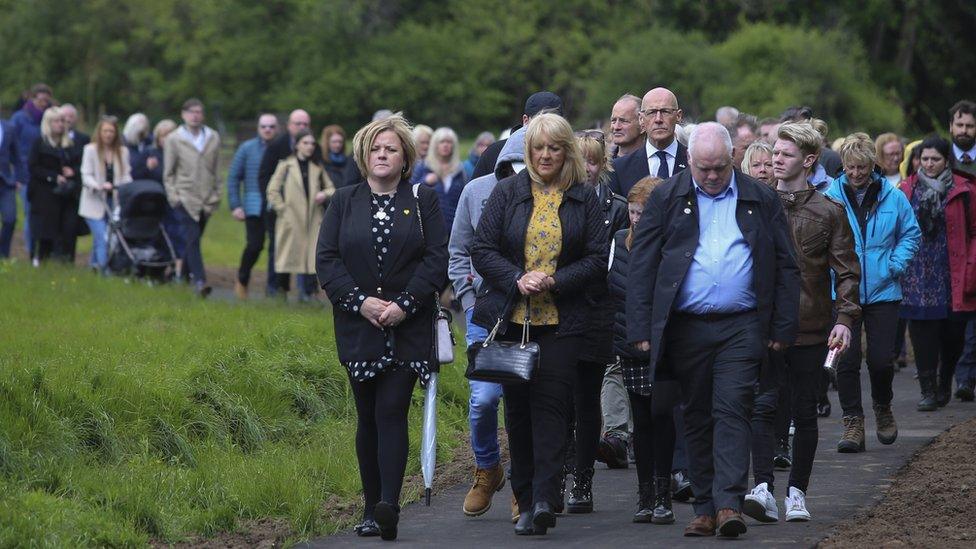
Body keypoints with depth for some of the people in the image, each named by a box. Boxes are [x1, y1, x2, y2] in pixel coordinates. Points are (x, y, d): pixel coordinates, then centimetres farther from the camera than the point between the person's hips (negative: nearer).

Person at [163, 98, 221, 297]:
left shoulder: (213, 138, 10)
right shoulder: (174, 139, 3)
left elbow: (216, 169, 14)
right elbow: (168, 172, 6)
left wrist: (216, 193, 8)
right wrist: (173, 196, -2)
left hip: (207, 199, 3)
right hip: (185, 197, -3)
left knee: (194, 239, 7)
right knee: (192, 238, -14)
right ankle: (199, 280, -20)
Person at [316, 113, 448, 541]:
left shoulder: (423, 201, 6)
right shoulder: (344, 202, 10)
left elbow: (437, 260, -2)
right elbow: (326, 260, 3)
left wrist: (404, 305, -13)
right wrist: (360, 301, -11)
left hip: (407, 329, -2)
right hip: (358, 327, 2)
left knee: (392, 412, -12)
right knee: (368, 417, 6)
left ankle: (388, 506, -21)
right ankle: (371, 509, 12)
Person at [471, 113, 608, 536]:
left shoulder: (585, 199, 5)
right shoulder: (507, 192, 6)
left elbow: (597, 260, 2)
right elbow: (482, 250, 3)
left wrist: (554, 281, -12)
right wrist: (517, 279, -13)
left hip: (561, 321, -2)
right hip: (511, 319, 2)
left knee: (550, 405, -11)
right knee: (518, 407, 5)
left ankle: (543, 500, -18)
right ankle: (526, 501, 12)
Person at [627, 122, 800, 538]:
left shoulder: (761, 200, 6)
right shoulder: (666, 200, 5)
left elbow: (785, 267, 8)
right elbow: (641, 266, 2)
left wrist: (783, 328, 1)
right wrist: (641, 329, -5)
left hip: (742, 327, -1)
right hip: (686, 327, 1)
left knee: (732, 410, -11)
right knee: (697, 418, 6)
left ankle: (728, 503, -15)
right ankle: (704, 509, 11)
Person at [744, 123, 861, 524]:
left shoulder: (828, 212, 3)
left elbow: (847, 271, 1)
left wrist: (845, 318, -13)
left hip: (810, 329, 0)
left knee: (804, 413, 8)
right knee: (763, 406, -14)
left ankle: (797, 491, 18)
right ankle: (763, 488, -20)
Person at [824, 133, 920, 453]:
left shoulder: (893, 197, 2)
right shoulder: (831, 198, 0)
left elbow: (910, 234, 12)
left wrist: (895, 264, -1)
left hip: (882, 292, 1)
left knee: (881, 359, 0)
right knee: (847, 359, -4)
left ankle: (883, 408, 29)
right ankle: (853, 423, 3)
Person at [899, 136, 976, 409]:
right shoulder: (907, 190, 6)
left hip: (952, 274, -1)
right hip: (918, 273, 1)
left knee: (954, 333, 4)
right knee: (923, 333, -5)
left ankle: (944, 383, 25)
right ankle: (928, 390, 0)